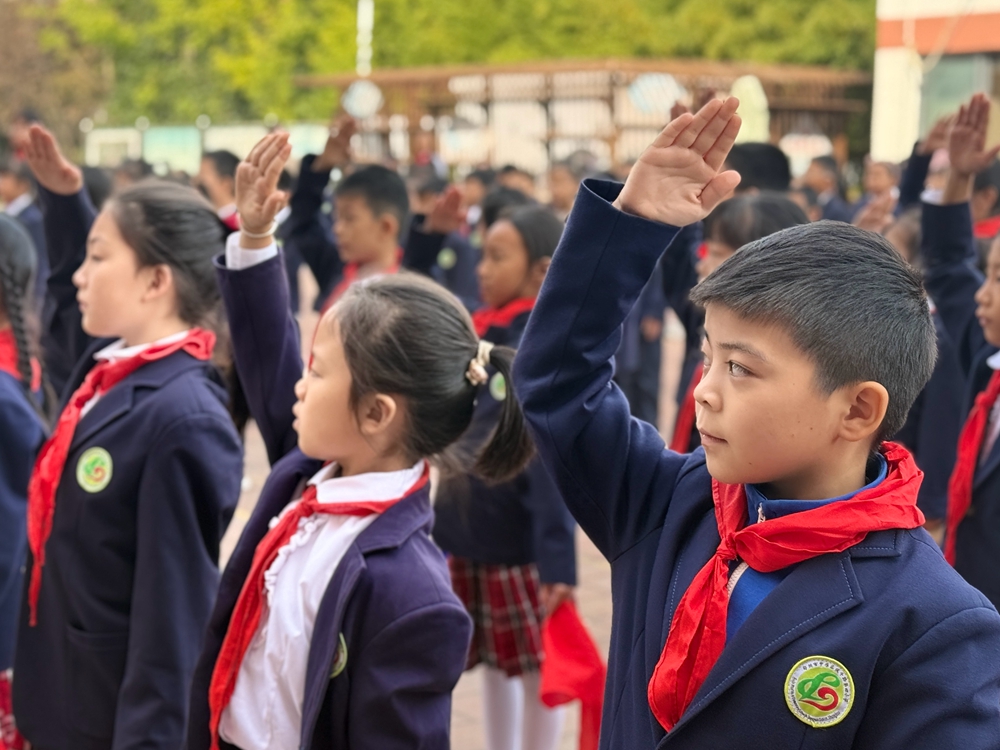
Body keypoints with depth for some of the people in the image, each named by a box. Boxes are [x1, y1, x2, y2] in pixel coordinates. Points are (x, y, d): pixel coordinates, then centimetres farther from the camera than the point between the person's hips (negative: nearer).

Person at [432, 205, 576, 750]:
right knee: (493, 662, 18)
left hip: (521, 541, -7)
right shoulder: (478, 333, 6)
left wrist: (557, 558, -24)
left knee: (536, 664, 8)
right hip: (466, 532, 7)